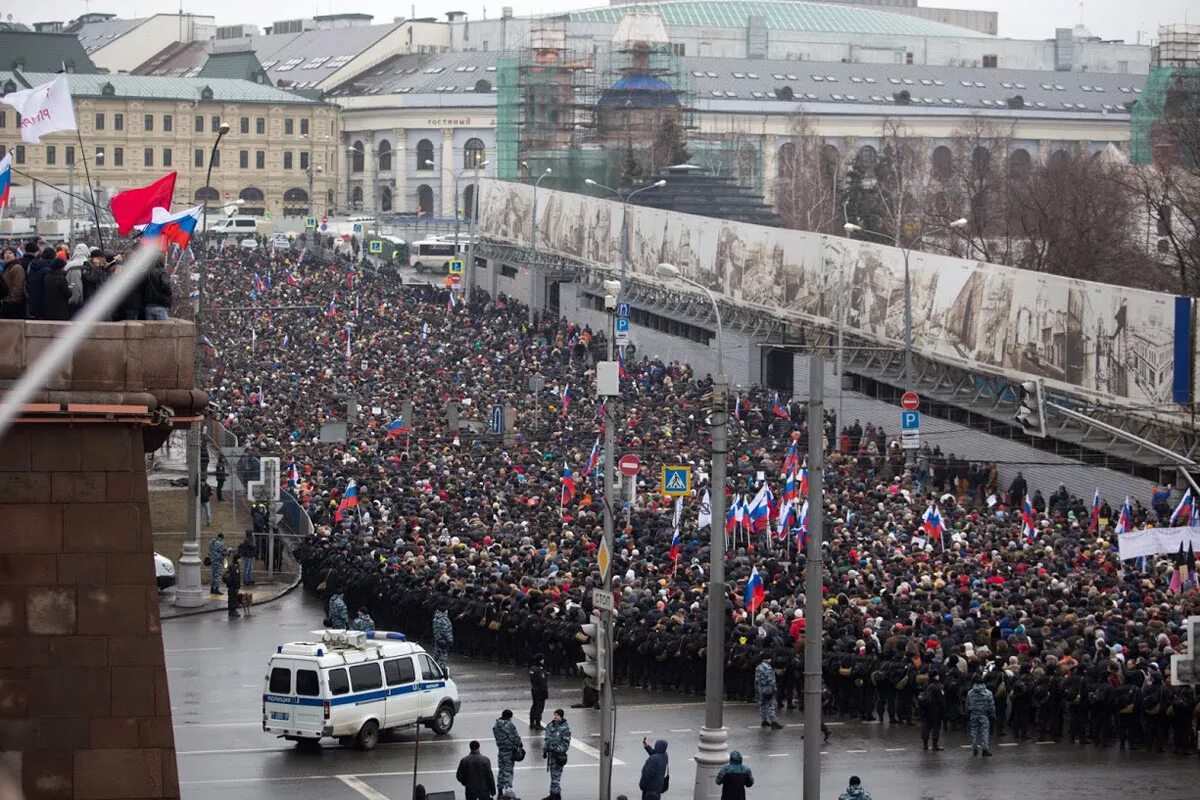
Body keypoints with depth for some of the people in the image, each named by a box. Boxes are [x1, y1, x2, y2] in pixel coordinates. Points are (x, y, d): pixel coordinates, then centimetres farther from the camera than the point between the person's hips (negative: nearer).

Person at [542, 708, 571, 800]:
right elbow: (546, 738, 17)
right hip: (550, 752, 7)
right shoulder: (550, 725, 10)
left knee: (556, 775, -6)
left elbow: (566, 743, -12)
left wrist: (560, 751, -20)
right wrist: (544, 749, 11)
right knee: (553, 774, 14)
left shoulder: (565, 728, -11)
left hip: (558, 754, -7)